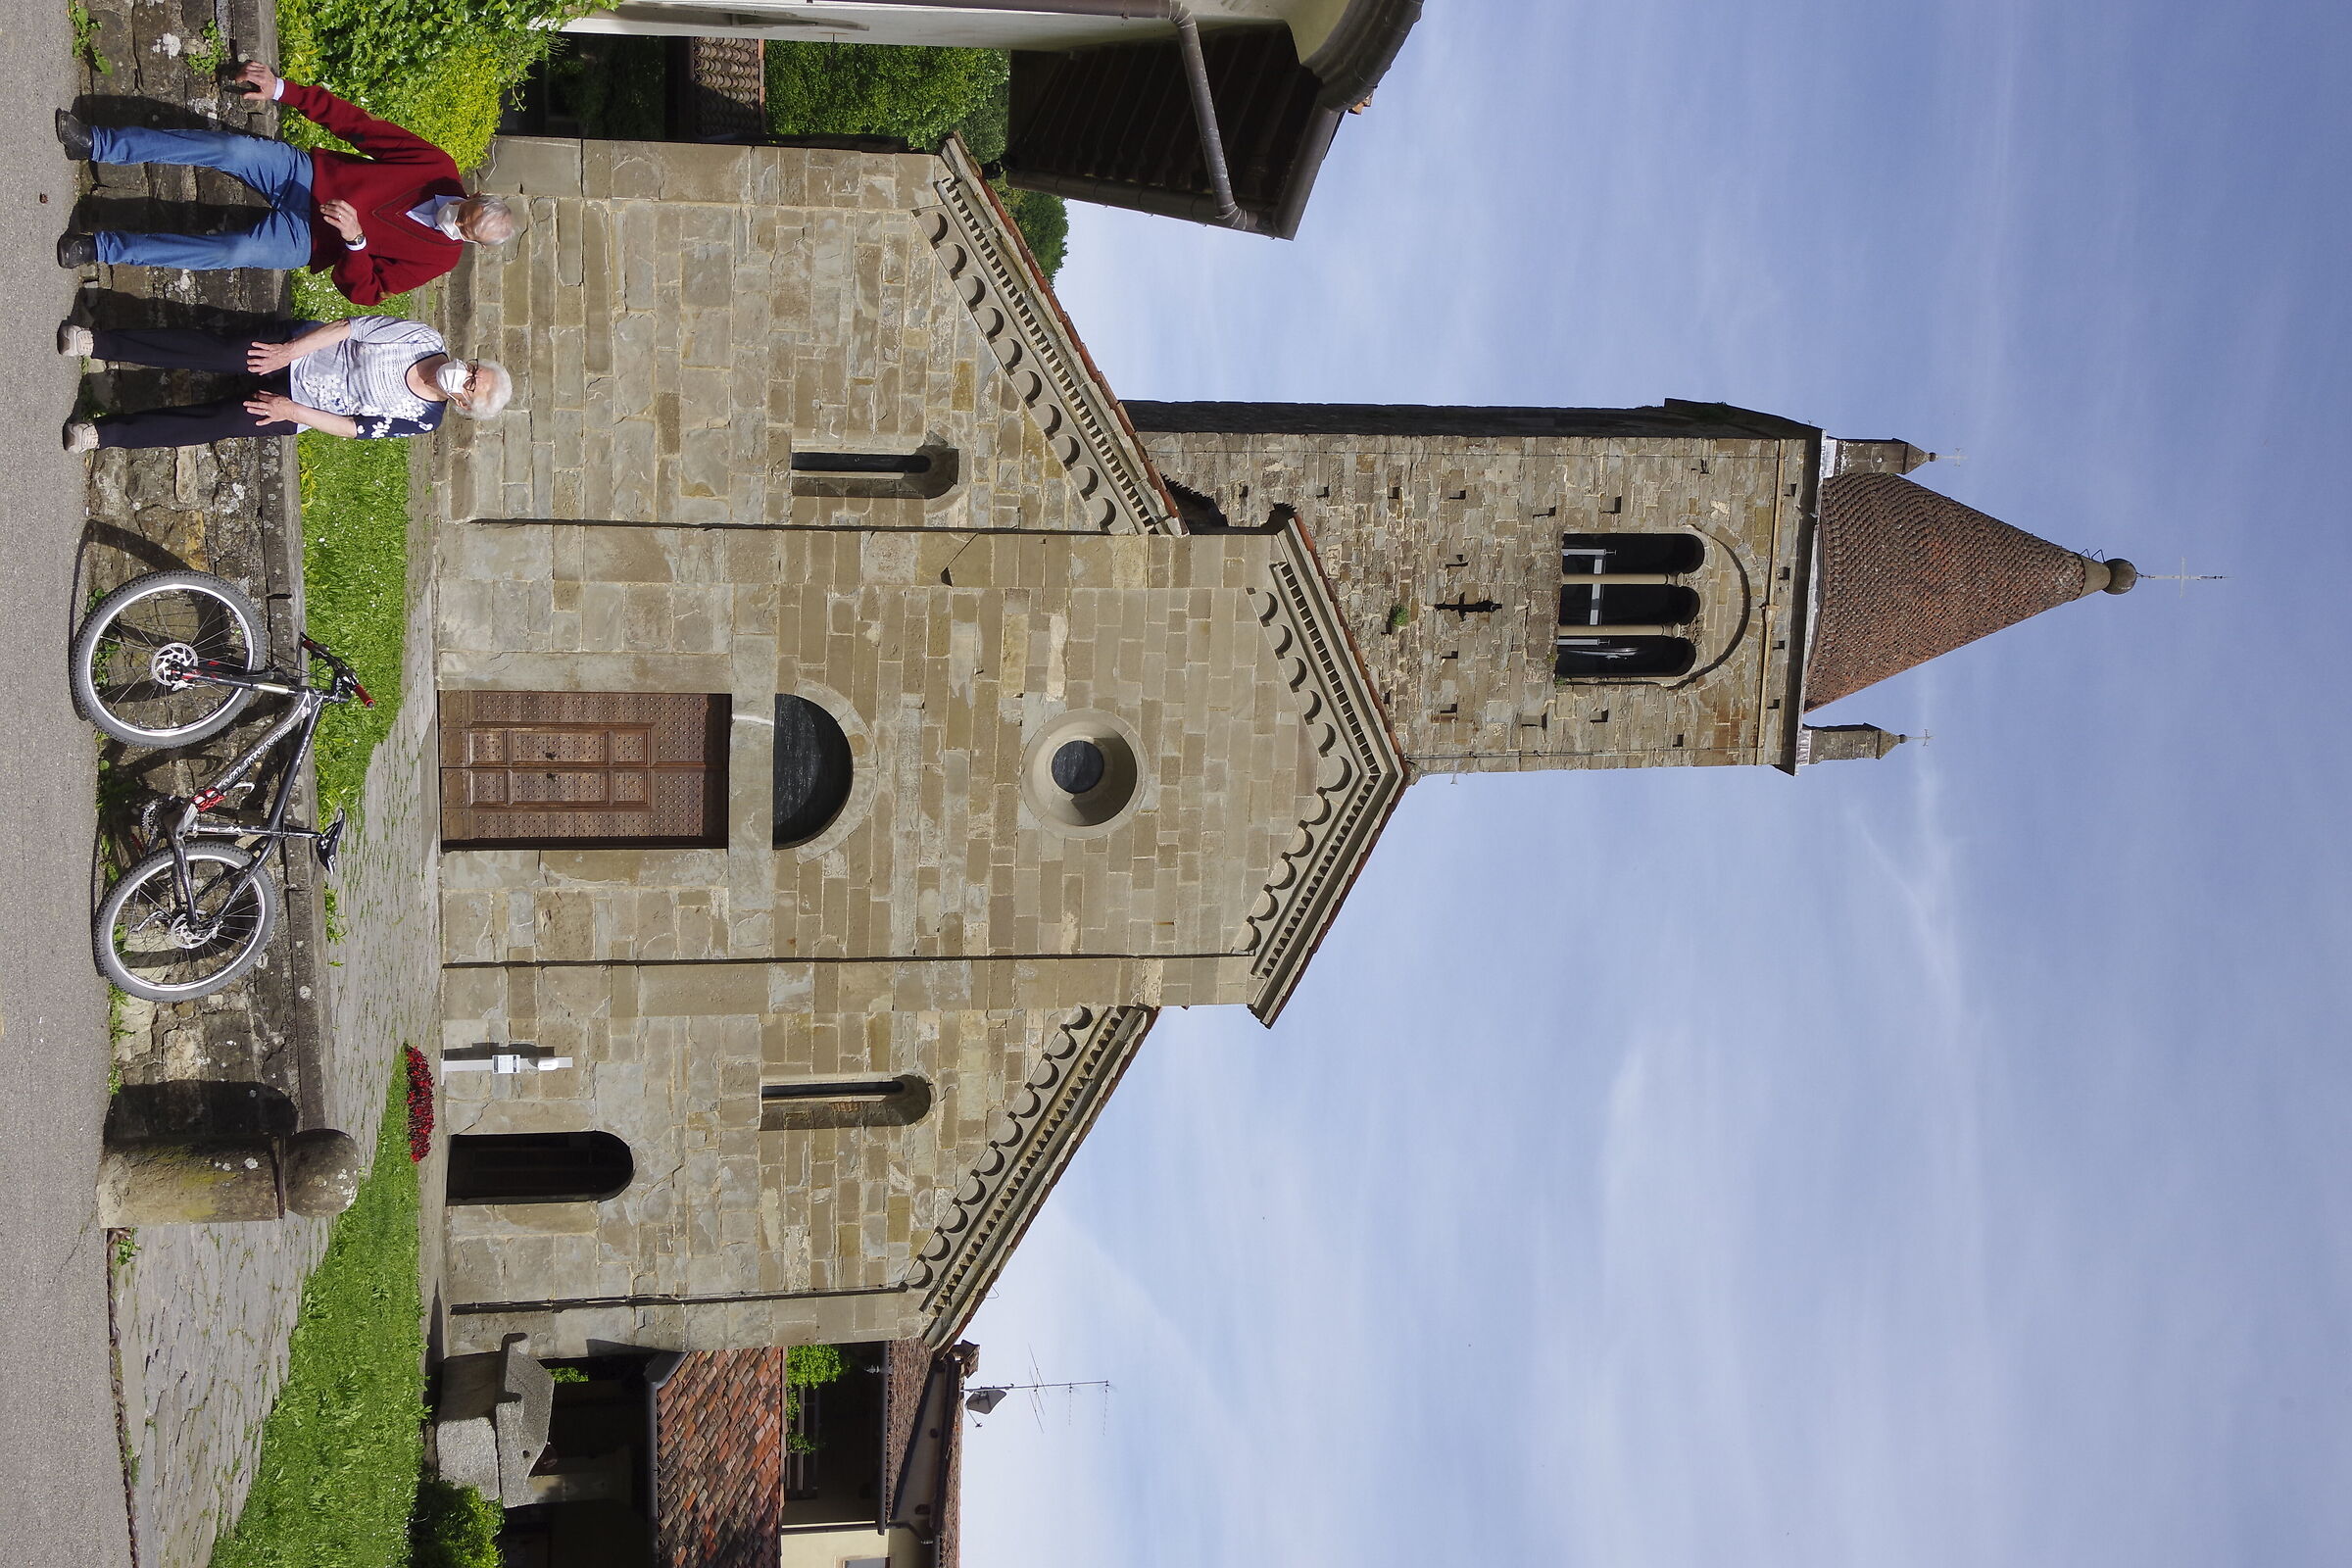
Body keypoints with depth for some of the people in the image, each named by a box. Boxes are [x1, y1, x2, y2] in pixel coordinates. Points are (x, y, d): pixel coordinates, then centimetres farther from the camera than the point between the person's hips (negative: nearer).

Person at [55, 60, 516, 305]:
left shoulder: (439, 258, -9)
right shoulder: (439, 168, -3)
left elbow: (364, 291, -12)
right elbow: (358, 125, 0)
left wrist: (355, 239, -33)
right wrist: (283, 90, -5)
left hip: (306, 238, -3)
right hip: (306, 173, 4)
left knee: (233, 251, -29)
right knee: (234, 148, -24)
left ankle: (99, 249, -21)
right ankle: (96, 142, -24)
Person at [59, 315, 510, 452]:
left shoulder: (422, 420, -9)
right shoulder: (424, 339, -9)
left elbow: (352, 427, -6)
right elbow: (348, 327, -7)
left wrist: (293, 411, -13)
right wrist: (291, 350, -15)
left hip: (299, 408, -1)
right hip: (297, 346, 1)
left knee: (220, 423, -18)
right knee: (213, 350, -20)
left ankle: (103, 433, -16)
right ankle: (95, 342, -20)